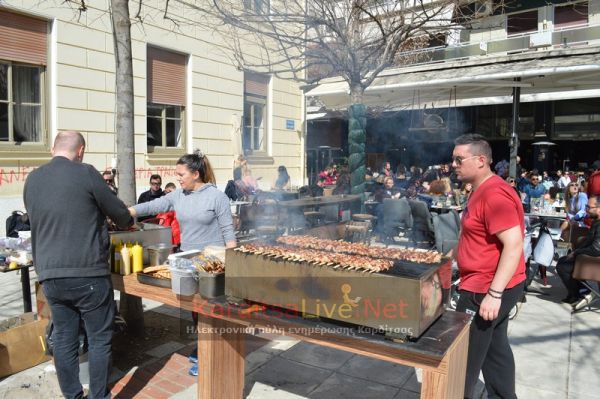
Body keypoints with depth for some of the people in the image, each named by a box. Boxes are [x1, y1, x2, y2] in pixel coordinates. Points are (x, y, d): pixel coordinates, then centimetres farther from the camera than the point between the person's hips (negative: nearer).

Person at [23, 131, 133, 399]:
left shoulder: (32, 179, 8)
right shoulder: (85, 173, -9)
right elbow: (119, 214, -2)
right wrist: (129, 221, 20)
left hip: (49, 275, 6)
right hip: (87, 273, -5)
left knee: (64, 340, 14)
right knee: (99, 339, 7)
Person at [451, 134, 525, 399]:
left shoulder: (494, 193, -21)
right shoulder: (483, 190, 11)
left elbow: (514, 244, -28)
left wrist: (493, 294, -29)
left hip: (485, 291, -10)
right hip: (494, 287, 10)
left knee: (464, 357, 3)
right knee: (495, 349, 20)